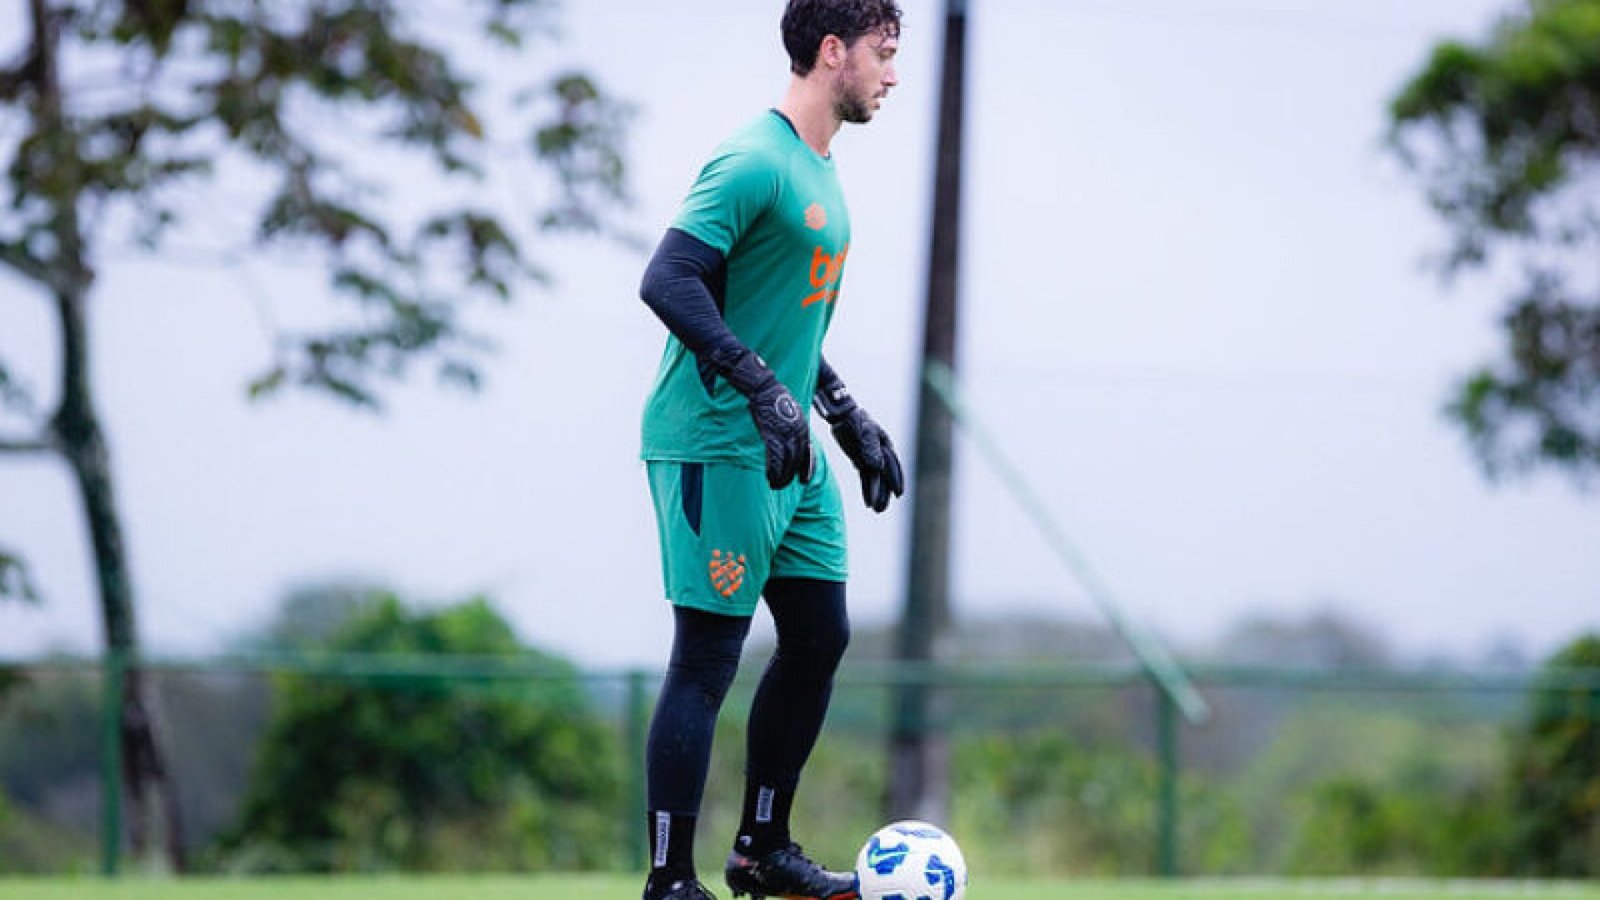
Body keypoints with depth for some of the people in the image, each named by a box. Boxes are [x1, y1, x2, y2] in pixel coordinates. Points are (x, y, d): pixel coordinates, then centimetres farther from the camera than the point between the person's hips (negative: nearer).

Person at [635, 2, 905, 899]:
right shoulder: (754, 161, -15)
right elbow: (668, 281, -24)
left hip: (792, 453, 10)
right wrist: (763, 387, -29)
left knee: (820, 636, 13)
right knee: (707, 657, -8)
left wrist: (852, 419, 26)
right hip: (717, 447, -10)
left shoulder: (820, 171, 16)